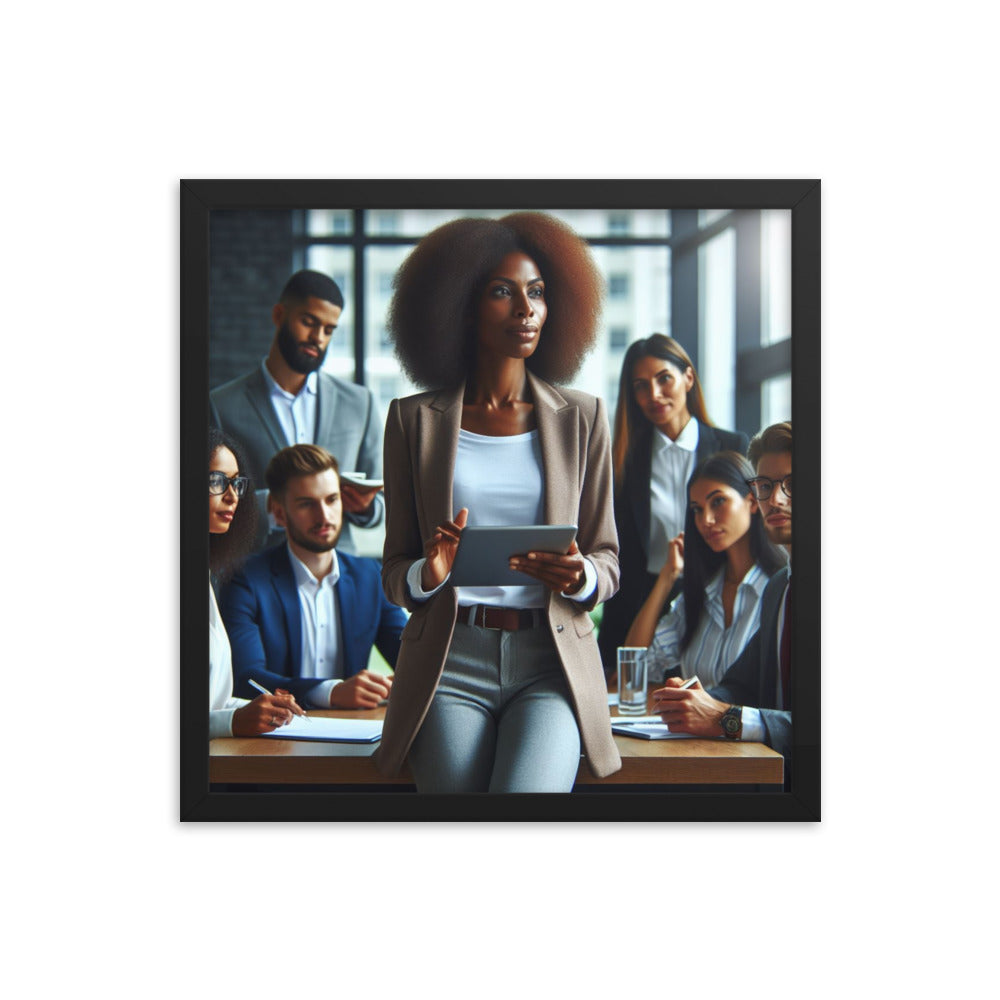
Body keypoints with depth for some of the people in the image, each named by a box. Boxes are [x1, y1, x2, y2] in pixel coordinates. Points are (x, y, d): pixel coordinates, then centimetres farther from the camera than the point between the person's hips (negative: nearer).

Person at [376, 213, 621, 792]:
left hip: (552, 664, 0)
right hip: (451, 664, 0)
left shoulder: (582, 418, 10)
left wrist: (579, 577, -11)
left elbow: (608, 562, 12)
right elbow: (394, 571, 11)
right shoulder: (414, 420, 9)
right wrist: (427, 575, -12)